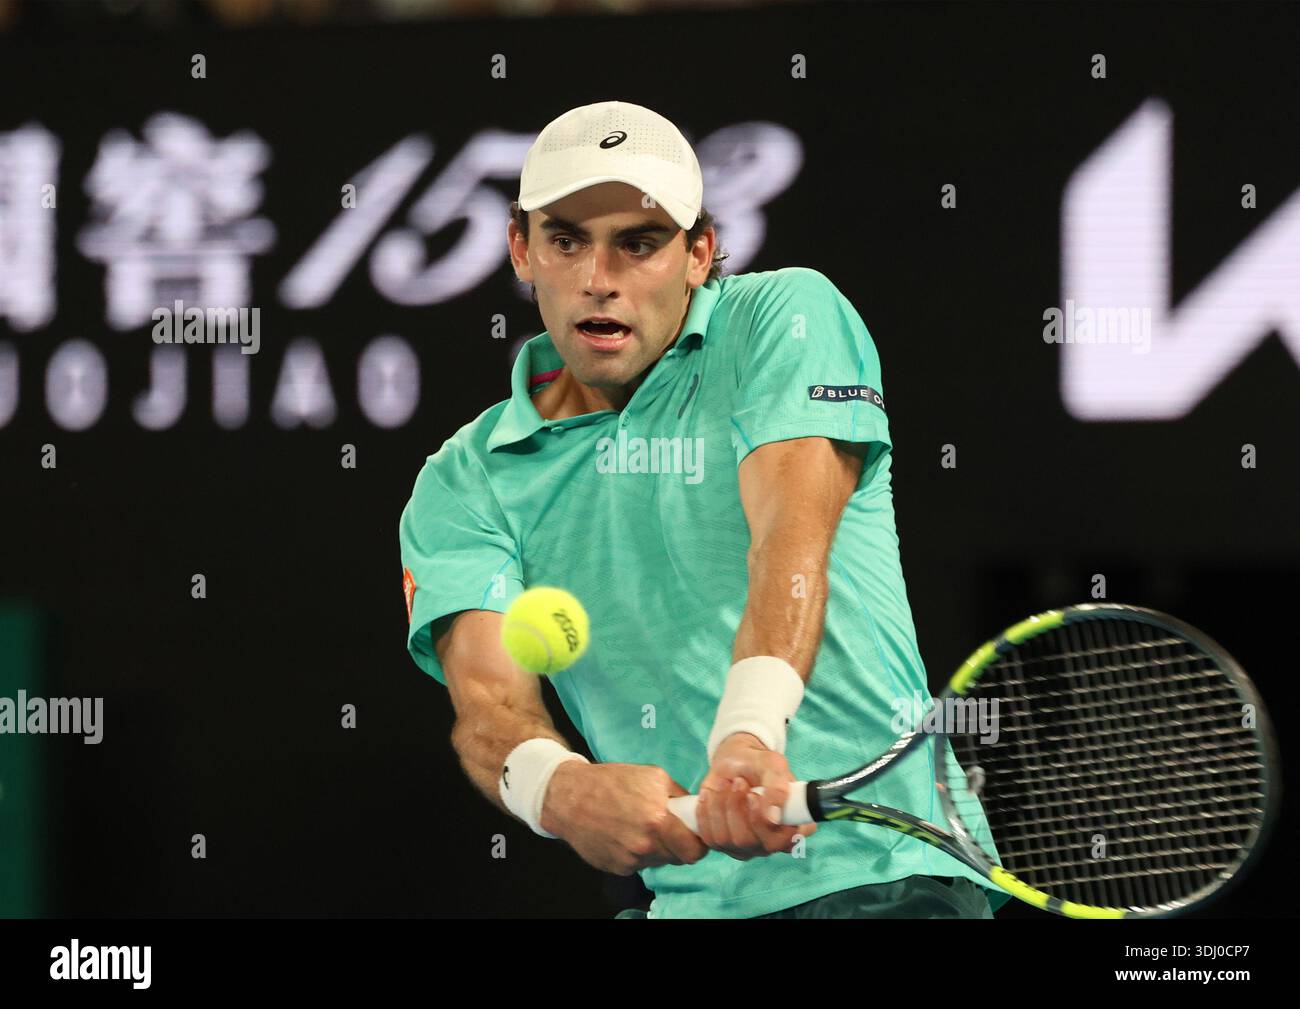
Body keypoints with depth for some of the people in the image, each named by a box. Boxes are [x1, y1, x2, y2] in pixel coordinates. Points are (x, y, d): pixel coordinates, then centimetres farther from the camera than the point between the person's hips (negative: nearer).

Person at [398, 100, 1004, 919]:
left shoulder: (785, 315, 4)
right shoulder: (466, 484, 10)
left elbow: (791, 536, -13)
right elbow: (489, 696, -6)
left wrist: (749, 736, -32)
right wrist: (562, 787, -30)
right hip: (688, 893, 4)